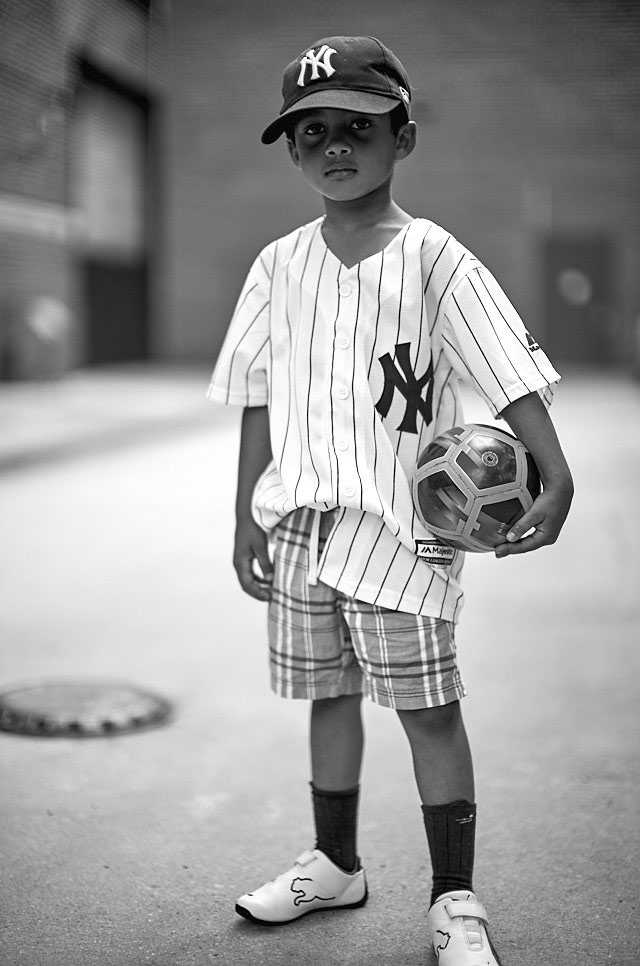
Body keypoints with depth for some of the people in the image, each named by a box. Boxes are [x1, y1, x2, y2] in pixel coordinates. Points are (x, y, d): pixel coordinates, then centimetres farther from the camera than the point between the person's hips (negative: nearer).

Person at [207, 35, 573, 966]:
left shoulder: (434, 259, -6)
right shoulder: (279, 266, 7)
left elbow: (511, 372, -15)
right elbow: (258, 400, 10)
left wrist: (555, 476, -29)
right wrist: (248, 518, 9)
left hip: (400, 524, -4)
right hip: (298, 522, 5)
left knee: (428, 705, 0)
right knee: (327, 693, 16)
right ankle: (334, 864, 34)